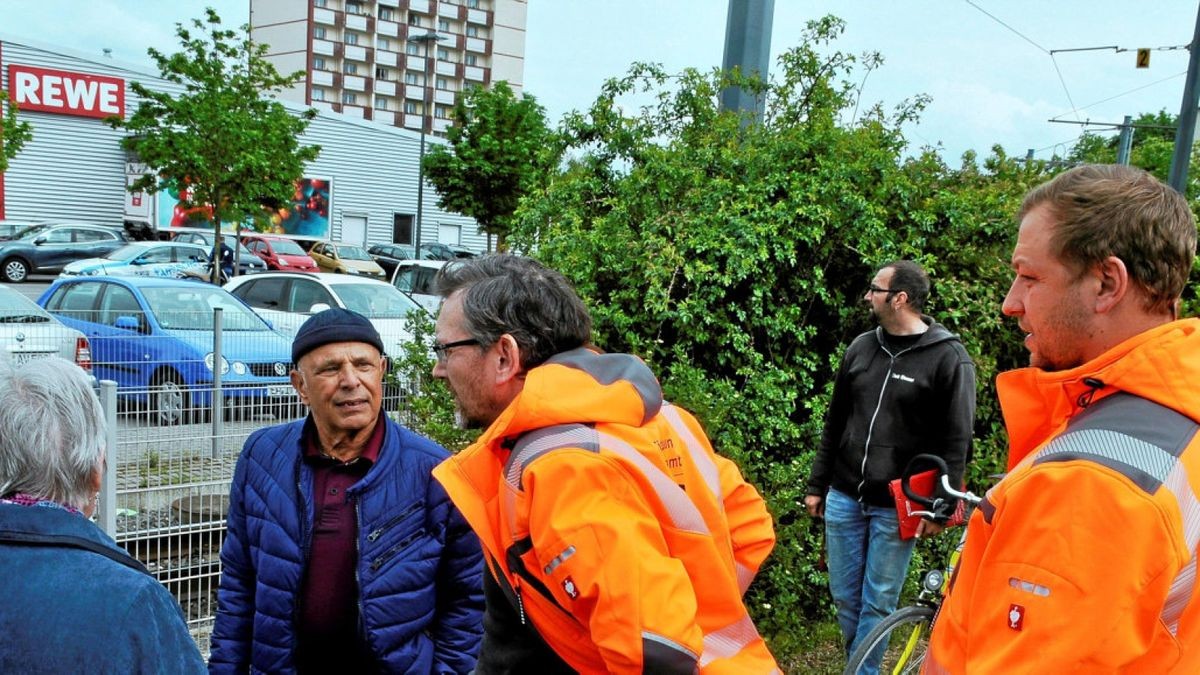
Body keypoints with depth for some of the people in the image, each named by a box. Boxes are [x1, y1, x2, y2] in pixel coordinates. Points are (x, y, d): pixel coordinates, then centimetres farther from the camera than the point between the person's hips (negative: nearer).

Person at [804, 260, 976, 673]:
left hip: (895, 507, -5)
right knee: (845, 597, 12)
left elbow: (956, 442, -8)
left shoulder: (948, 358, -9)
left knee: (877, 604, 5)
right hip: (843, 498, 5)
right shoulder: (861, 348, 7)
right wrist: (816, 484, 12)